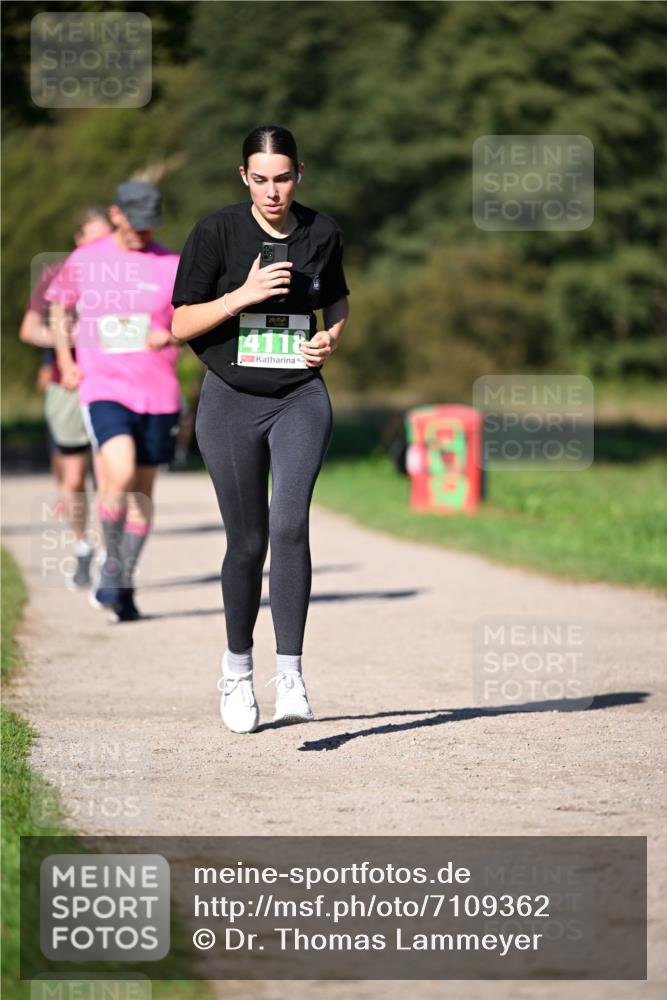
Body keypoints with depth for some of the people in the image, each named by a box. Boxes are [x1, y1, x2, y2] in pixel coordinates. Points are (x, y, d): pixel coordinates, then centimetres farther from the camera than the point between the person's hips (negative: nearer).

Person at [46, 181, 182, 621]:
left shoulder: (171, 265, 2)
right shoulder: (83, 261, 3)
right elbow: (61, 309, 19)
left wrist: (170, 336, -16)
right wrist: (65, 362, 8)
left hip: (158, 392, 2)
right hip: (104, 389, -2)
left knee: (142, 489, 8)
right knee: (120, 476, -24)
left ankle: (124, 585, 22)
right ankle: (111, 564, -2)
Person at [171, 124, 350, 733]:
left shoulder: (322, 233, 3)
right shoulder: (217, 233, -6)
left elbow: (338, 299, 21)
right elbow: (182, 325, -6)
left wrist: (334, 335, -1)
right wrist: (243, 295, -20)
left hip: (301, 400, 1)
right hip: (232, 402, -1)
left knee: (290, 525, -19)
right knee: (247, 542, 3)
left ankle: (290, 676, -18)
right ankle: (237, 670, 25)